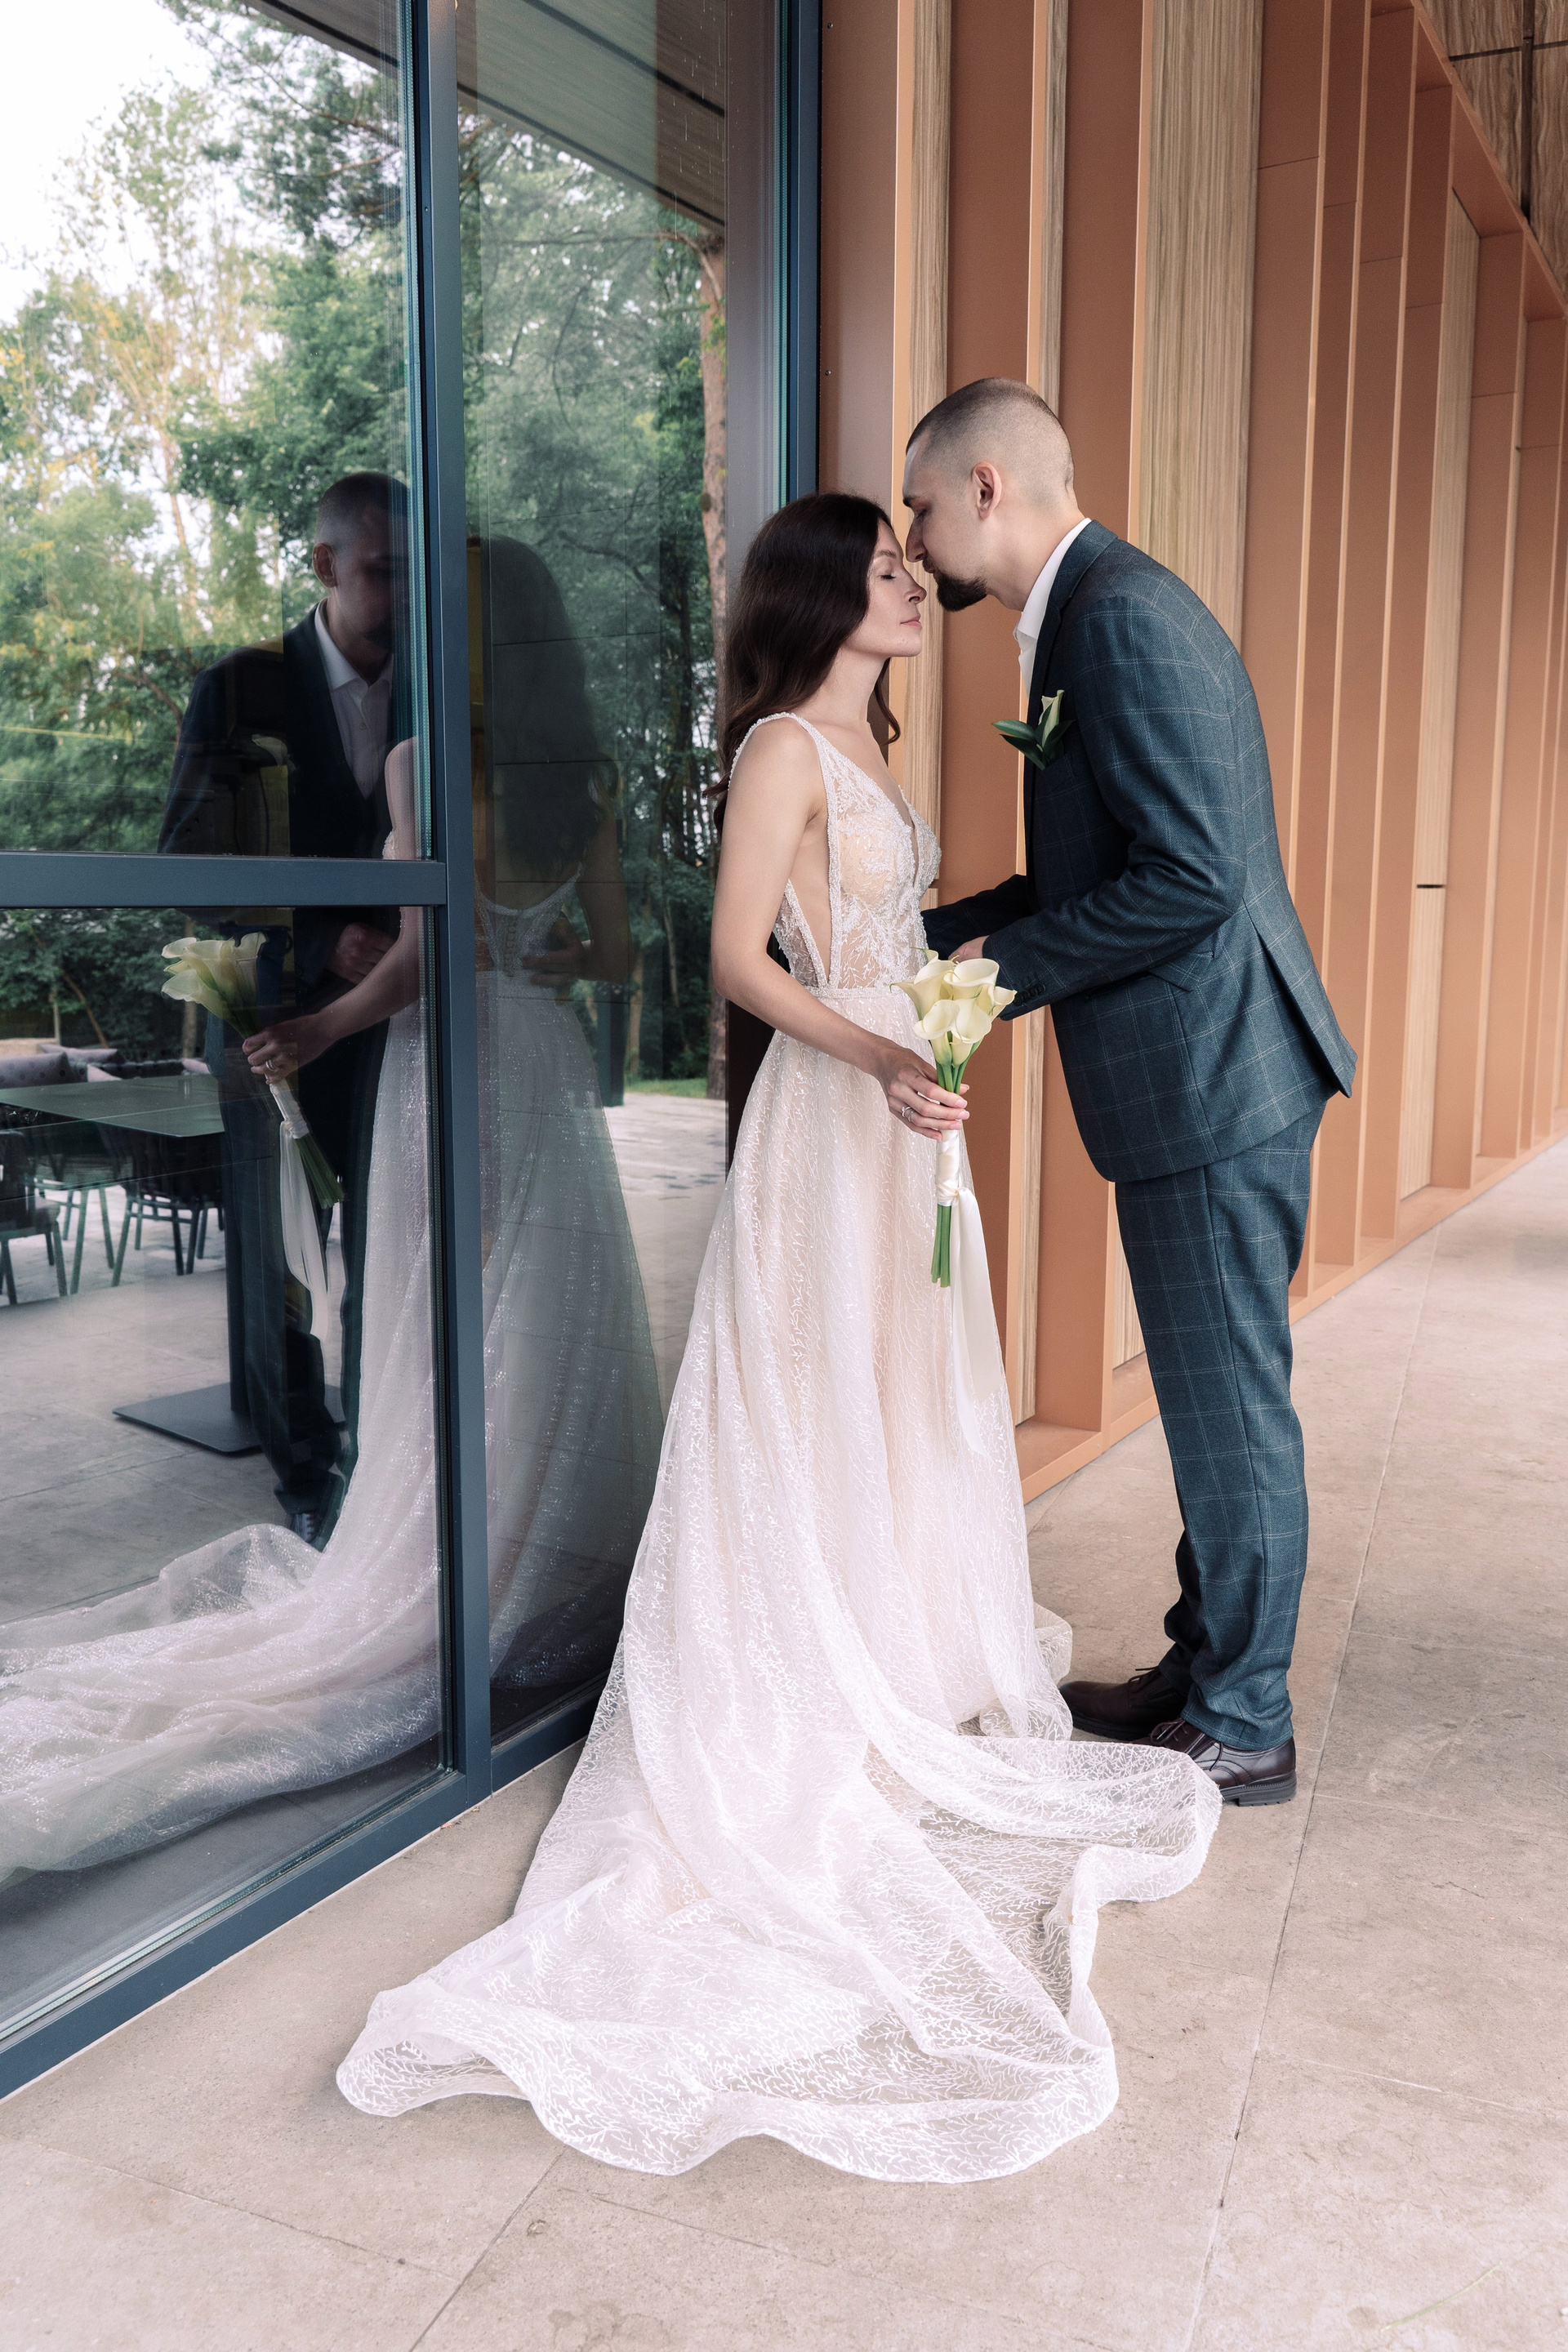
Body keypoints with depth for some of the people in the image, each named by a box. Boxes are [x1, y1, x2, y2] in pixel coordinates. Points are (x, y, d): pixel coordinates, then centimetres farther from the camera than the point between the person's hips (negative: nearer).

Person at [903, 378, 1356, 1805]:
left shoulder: (1123, 615, -16)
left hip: (1214, 1075, -10)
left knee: (1232, 1407, 2)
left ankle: (1241, 1731, 18)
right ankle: (1202, 1671, 34)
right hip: (1203, 1080, 10)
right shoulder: (1099, 613, 16)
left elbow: (1190, 877, -24)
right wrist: (922, 938, 15)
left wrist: (1010, 970, -14)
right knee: (1216, 1402, 19)